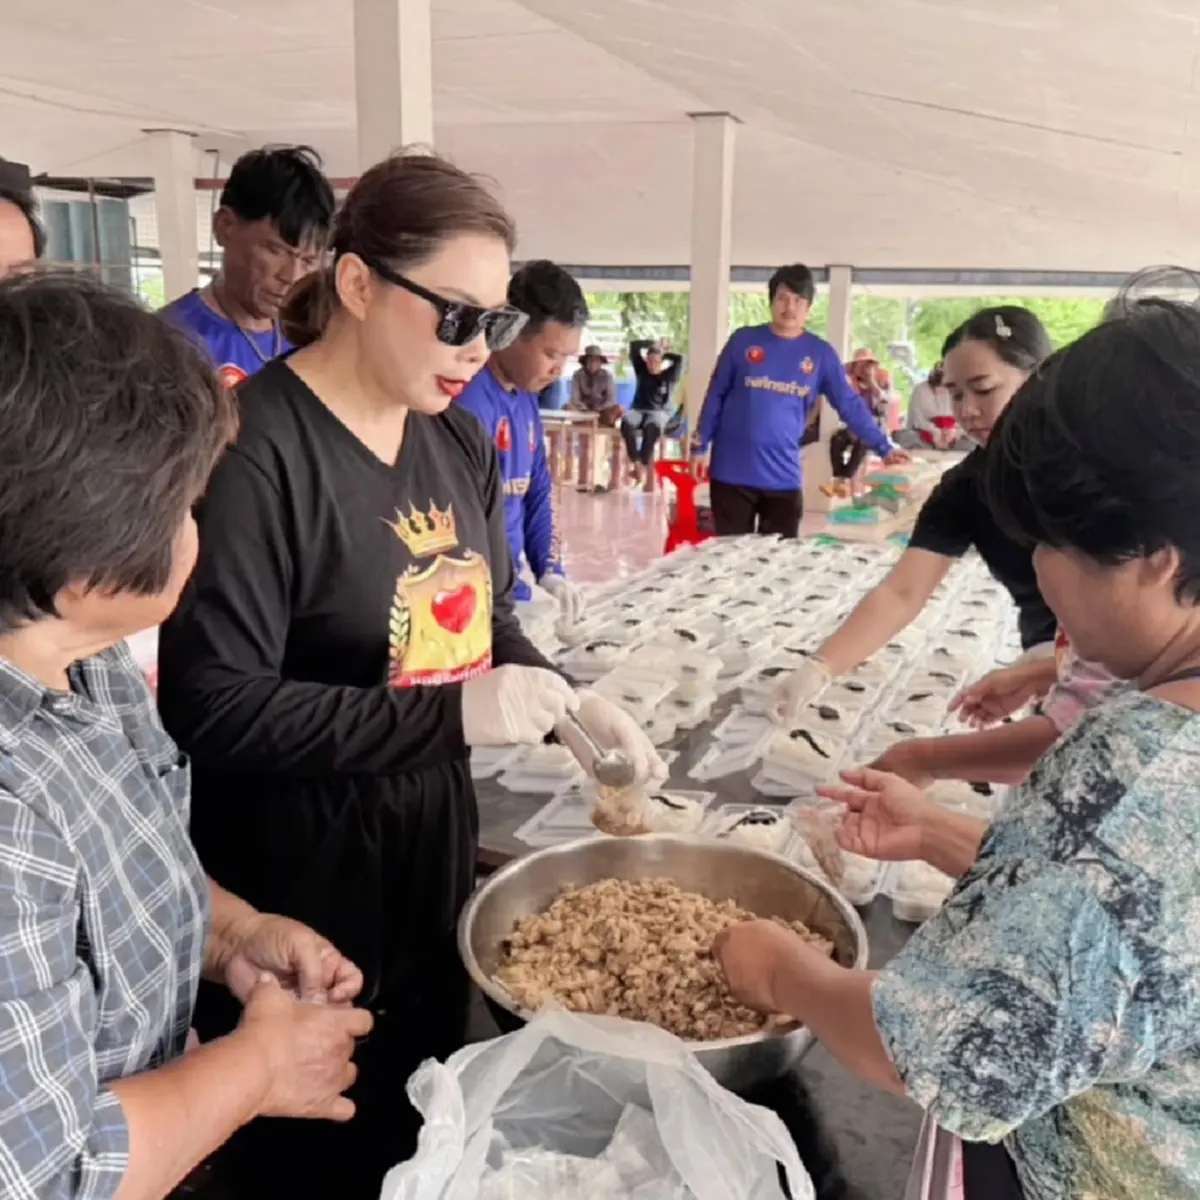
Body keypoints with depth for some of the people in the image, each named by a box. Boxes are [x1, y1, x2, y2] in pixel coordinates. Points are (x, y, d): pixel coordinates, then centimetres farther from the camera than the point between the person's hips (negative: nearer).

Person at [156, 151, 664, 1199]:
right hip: (298, 886, -7)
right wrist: (451, 714, -28)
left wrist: (570, 705, -5)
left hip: (436, 850, 7)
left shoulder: (459, 439, 4)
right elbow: (214, 708, -24)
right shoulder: (256, 451, -22)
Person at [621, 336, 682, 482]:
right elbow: (634, 346, 10)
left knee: (652, 426, -40)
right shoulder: (641, 371, 14)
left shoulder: (669, 376, 7)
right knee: (626, 422, -35)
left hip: (660, 413, -2)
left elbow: (679, 359, -9)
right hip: (638, 410, 2)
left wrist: (663, 353, 6)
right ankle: (637, 463, -40)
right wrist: (652, 344, 15)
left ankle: (643, 465, -39)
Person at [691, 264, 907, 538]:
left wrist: (883, 448, 1)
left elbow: (850, 405, 6)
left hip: (783, 477, 1)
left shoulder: (820, 353, 3)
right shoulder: (743, 340, 1)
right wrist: (699, 446, 3)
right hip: (732, 472, -1)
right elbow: (716, 396, 6)